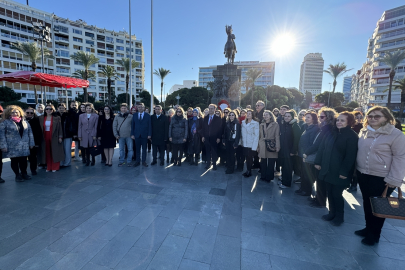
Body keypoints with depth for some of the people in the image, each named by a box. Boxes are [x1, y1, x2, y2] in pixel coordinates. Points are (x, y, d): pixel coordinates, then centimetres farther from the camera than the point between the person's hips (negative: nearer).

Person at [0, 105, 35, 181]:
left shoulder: (25, 122, 11)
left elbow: (30, 132, 12)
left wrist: (31, 143, 8)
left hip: (24, 146, 3)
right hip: (12, 147, -2)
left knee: (23, 160, 7)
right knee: (14, 161, 5)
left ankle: (24, 173, 23)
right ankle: (18, 175, 17)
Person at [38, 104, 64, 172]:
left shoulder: (57, 118, -2)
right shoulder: (41, 118, 6)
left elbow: (60, 128, -2)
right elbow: (40, 128, 7)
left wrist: (60, 137, -5)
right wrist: (40, 137, 3)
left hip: (54, 138, -3)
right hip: (45, 138, 3)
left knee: (55, 152, 3)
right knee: (47, 153, 7)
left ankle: (55, 167, 12)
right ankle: (48, 167, 17)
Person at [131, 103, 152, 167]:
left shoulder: (147, 115, 2)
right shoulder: (134, 115, 8)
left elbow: (149, 125, 0)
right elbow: (132, 125, 7)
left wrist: (149, 134, -6)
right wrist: (132, 134, -1)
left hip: (145, 135, -1)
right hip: (137, 135, 1)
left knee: (144, 149, 6)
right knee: (137, 149, 7)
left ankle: (144, 162, 15)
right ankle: (137, 161, 17)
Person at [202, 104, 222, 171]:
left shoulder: (218, 118, -2)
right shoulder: (205, 118, 10)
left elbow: (220, 128, -4)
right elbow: (203, 127, 10)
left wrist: (219, 138, -11)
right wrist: (203, 136, 3)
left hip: (214, 138, -3)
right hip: (206, 138, 3)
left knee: (214, 152, 4)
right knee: (207, 152, 8)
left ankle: (214, 164, 16)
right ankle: (208, 163, 20)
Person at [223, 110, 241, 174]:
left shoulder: (237, 124, -7)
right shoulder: (227, 123, 8)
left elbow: (238, 134, -11)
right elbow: (225, 132, 10)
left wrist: (236, 143, -15)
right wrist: (224, 141, 5)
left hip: (233, 142, -4)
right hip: (227, 141, 4)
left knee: (232, 155, 2)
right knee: (227, 155, 6)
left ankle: (231, 169, 15)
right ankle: (228, 168, 20)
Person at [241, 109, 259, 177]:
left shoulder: (255, 123, -8)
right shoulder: (243, 123, 8)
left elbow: (256, 135, -9)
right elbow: (242, 134, 11)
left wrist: (254, 146, -13)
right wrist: (242, 142, 3)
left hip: (251, 145, -4)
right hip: (245, 144, 4)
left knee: (250, 158, 1)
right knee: (247, 158, 7)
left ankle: (249, 172, 17)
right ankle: (248, 171, 21)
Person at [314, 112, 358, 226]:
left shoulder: (352, 136, -10)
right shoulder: (332, 133, 9)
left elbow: (350, 156, -16)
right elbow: (322, 148, 8)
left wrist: (344, 172, -18)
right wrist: (318, 162, 4)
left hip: (339, 172, -6)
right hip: (328, 170, 6)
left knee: (337, 194, 5)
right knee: (329, 193, 14)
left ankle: (339, 217, 25)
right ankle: (332, 213, 31)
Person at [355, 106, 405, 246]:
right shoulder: (363, 132, 5)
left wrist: (394, 179, -16)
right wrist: (357, 169, 11)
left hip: (381, 179, -5)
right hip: (363, 175, 5)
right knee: (366, 203, 18)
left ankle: (374, 234, 27)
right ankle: (368, 228, 36)